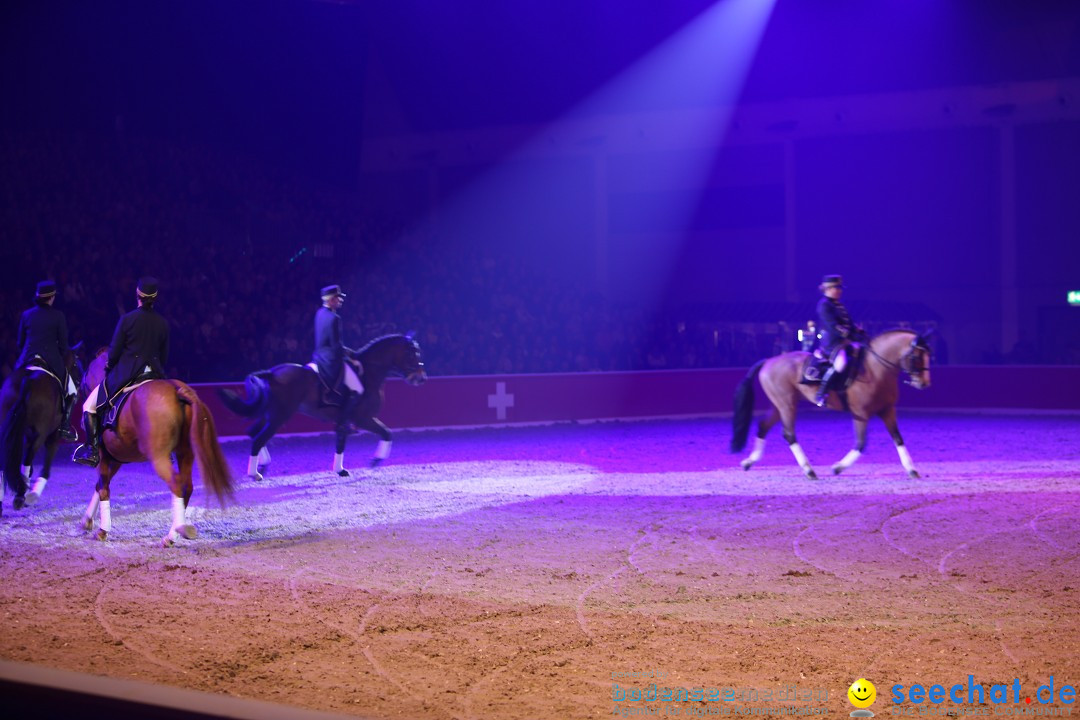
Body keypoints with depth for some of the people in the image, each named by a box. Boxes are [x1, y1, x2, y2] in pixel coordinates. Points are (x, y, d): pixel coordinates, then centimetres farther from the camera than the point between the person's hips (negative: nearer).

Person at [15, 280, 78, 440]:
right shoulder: (58, 316, -4)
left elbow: (20, 343, 10)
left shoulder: (26, 315, 5)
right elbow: (63, 344, -1)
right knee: (71, 391, 13)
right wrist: (63, 361, 13)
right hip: (52, 360, -3)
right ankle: (64, 425, 0)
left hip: (27, 360, 3)